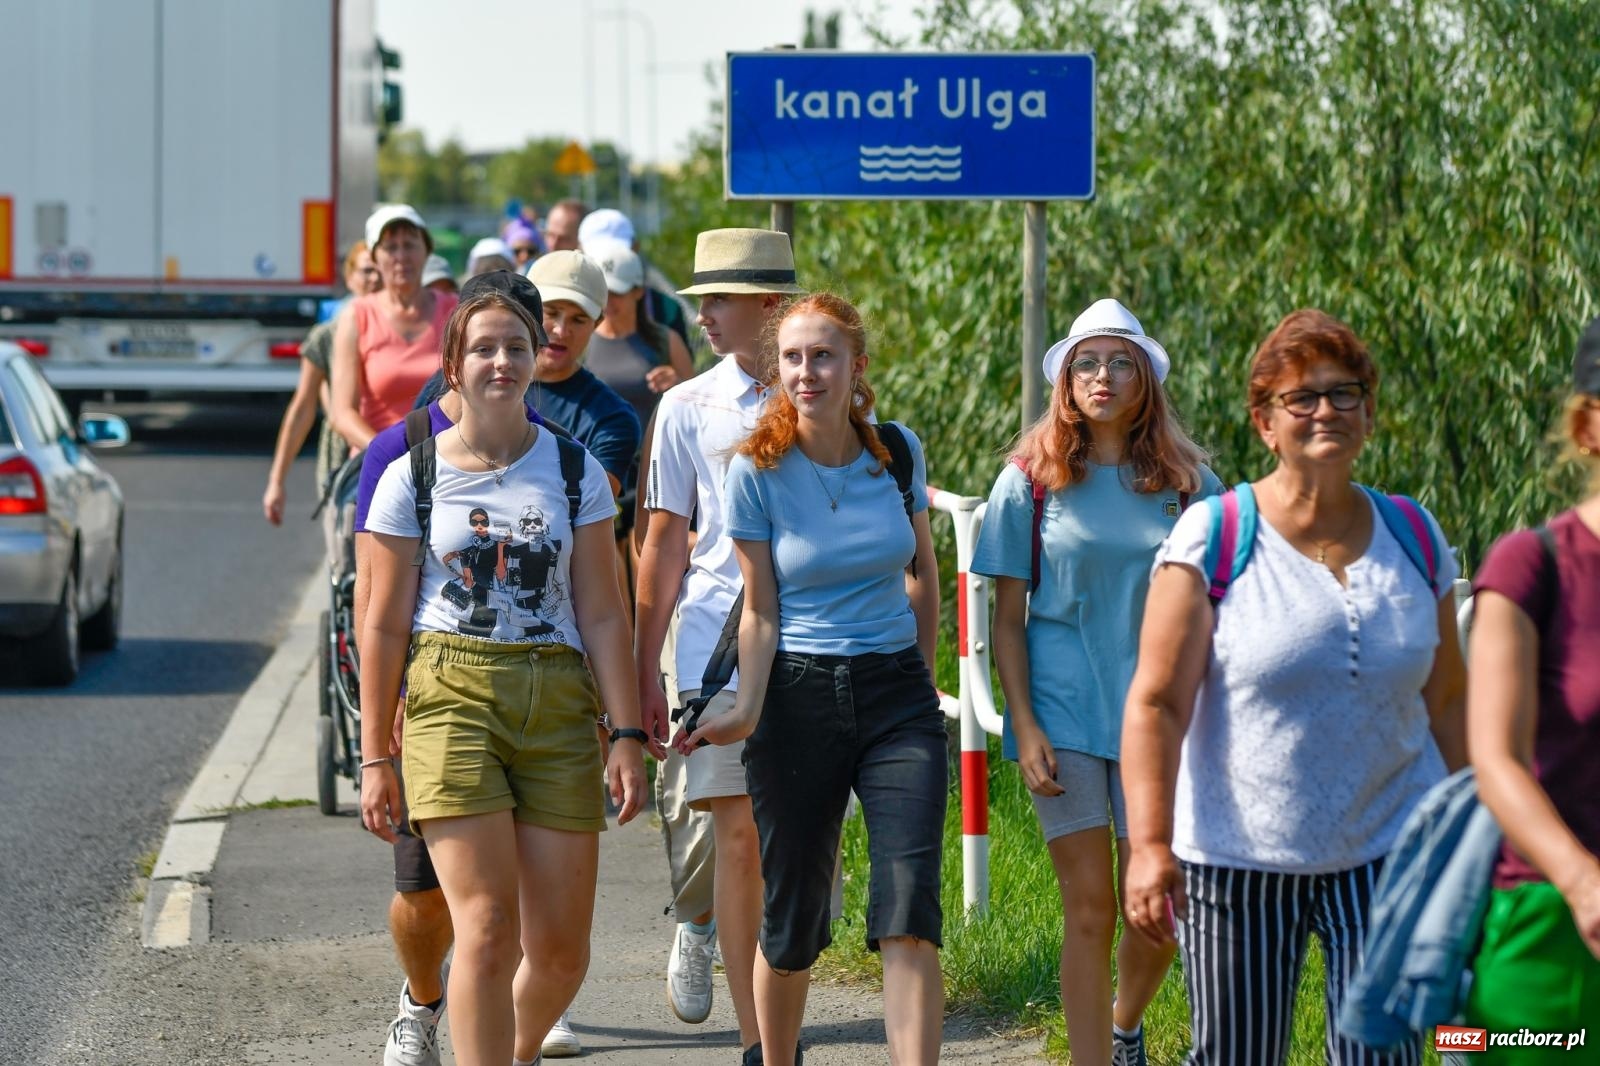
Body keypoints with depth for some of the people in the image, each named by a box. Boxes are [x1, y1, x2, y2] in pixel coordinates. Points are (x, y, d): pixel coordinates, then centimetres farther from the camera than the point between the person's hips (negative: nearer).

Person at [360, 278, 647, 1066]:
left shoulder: (573, 469, 9)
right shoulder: (413, 476, 3)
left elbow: (602, 615, 7)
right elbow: (384, 625, 5)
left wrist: (627, 735, 0)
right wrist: (375, 758, 2)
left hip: (558, 704, 2)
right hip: (454, 700, -2)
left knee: (560, 948, 1)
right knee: (487, 931, -14)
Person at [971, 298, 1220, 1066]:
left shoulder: (1185, 483, 4)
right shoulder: (1031, 481, 2)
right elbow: (1008, 619, 3)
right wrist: (1024, 726, -6)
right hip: (1064, 712, -1)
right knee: (1088, 910, -3)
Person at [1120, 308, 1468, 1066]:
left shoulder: (1413, 538, 7)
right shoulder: (1213, 538, -5)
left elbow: (1446, 700, 14)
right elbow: (1156, 703, -9)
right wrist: (1150, 845, -18)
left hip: (1386, 853, 2)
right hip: (1238, 856, -2)